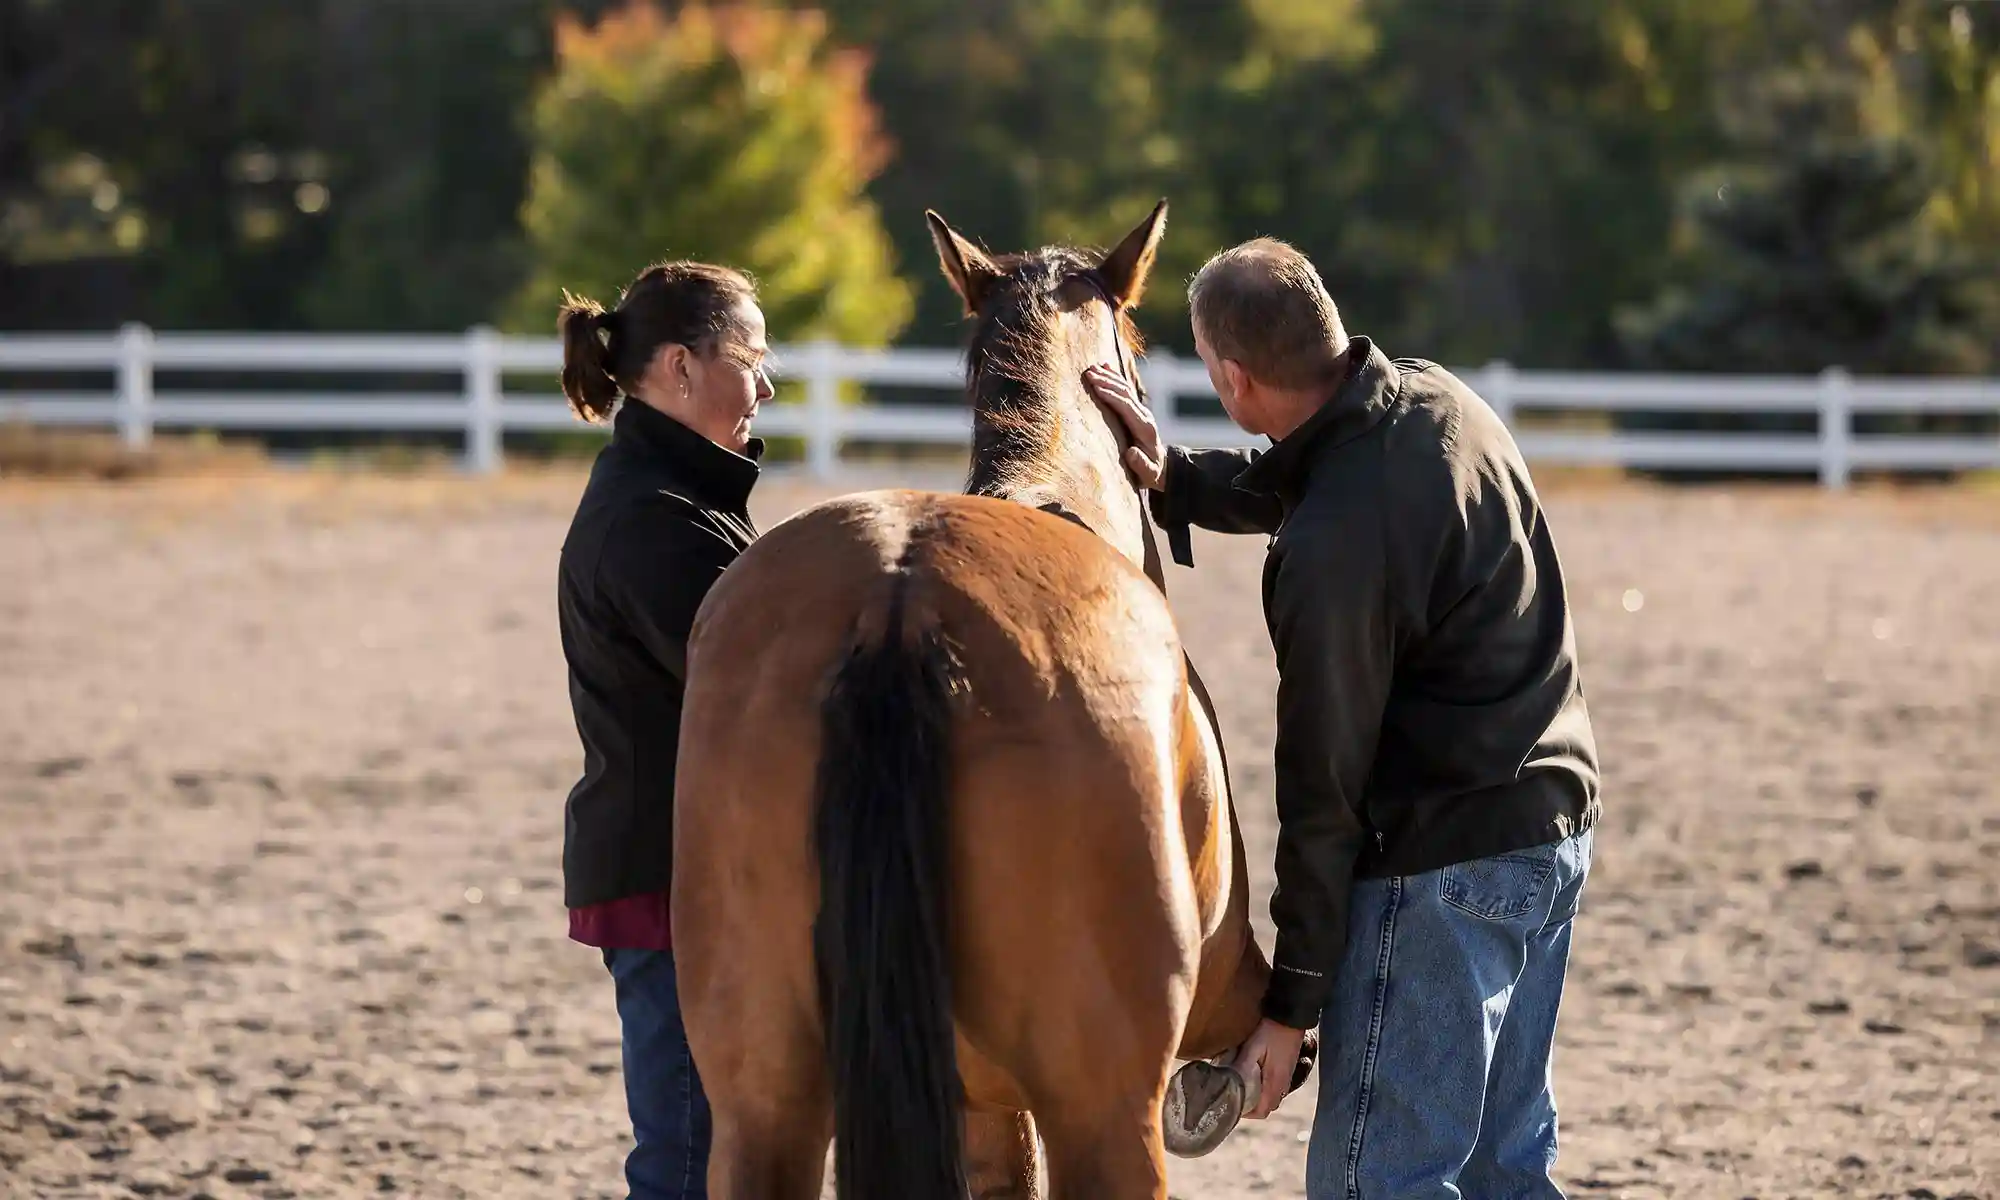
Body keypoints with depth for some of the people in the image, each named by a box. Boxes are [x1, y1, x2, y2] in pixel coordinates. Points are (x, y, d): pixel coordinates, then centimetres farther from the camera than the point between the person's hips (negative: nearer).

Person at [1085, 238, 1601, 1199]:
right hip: (1553, 830, 10)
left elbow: (1325, 784, -19)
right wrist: (1173, 478, 3)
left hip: (1443, 862, -10)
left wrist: (1292, 999, -12)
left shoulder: (1334, 543, -24)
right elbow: (1280, 483, 23)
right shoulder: (1440, 403, 3)